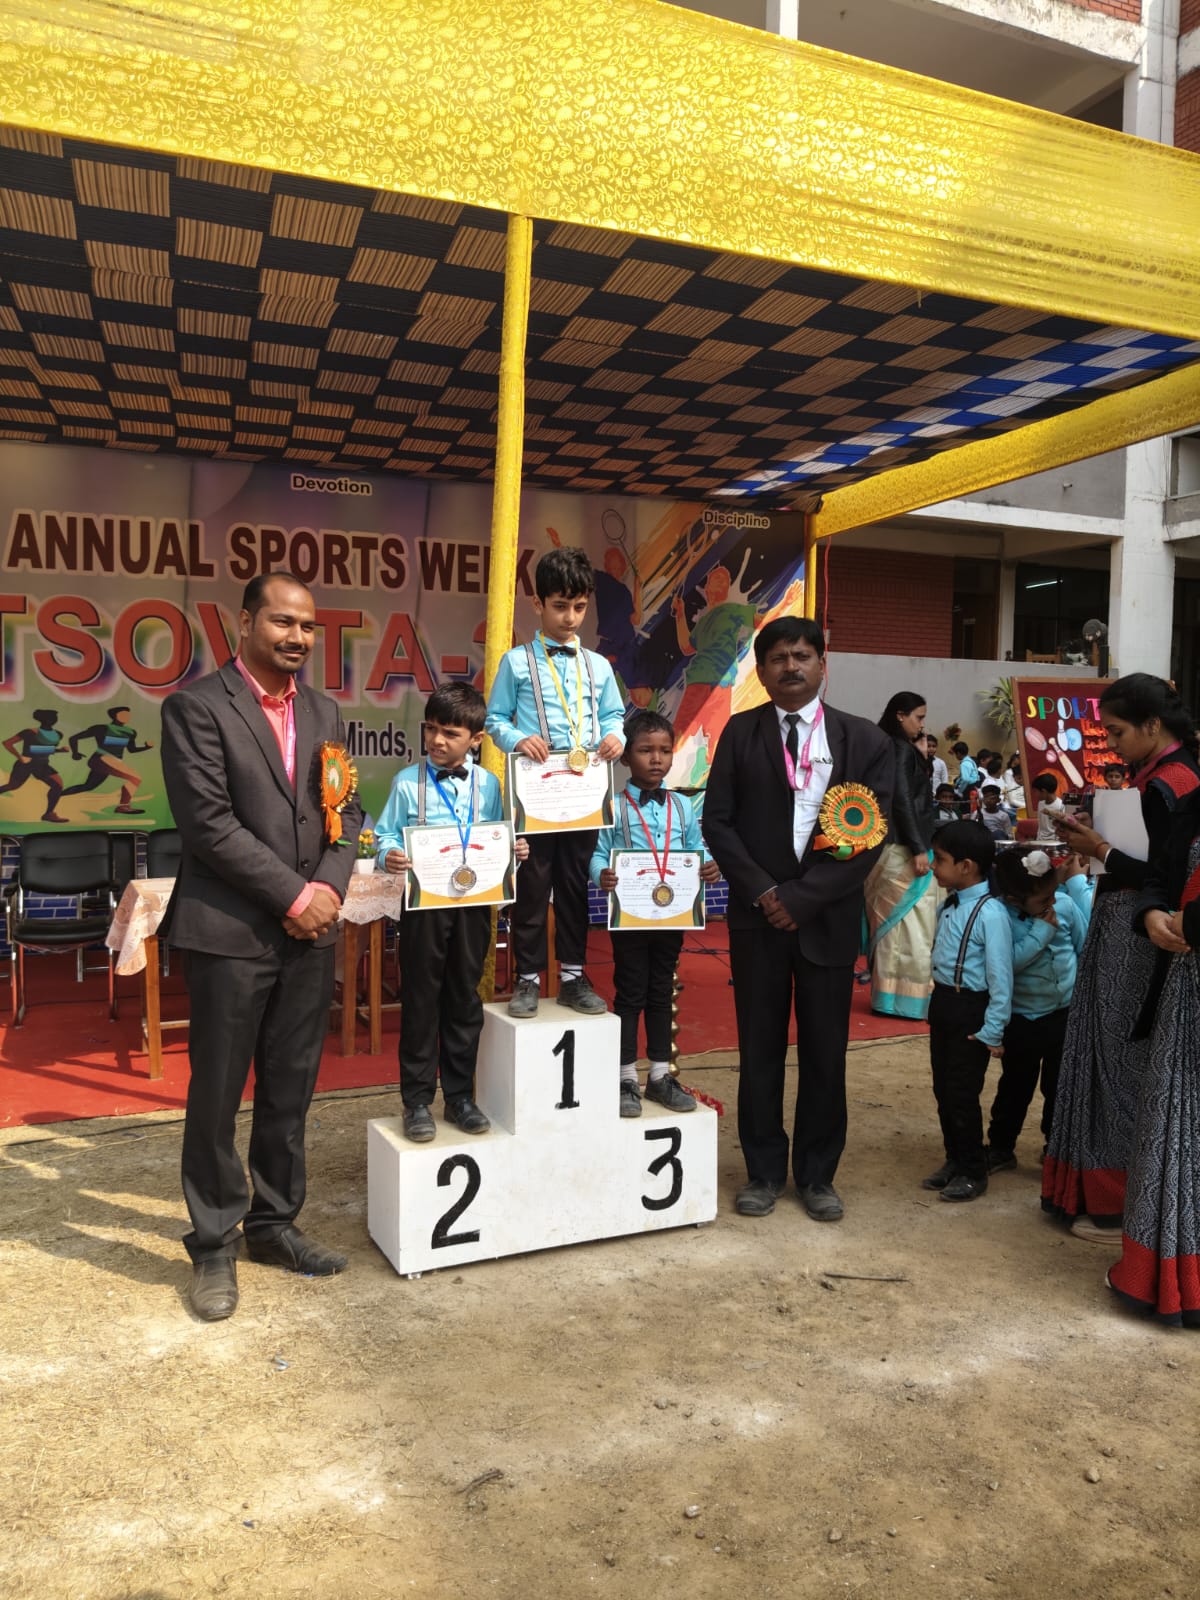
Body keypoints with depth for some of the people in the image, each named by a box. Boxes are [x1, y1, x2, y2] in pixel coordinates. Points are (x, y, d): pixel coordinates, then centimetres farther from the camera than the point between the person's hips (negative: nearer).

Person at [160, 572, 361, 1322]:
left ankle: (274, 1223, 30)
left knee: (291, 1091, 13)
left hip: (311, 929, 6)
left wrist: (328, 888, -6)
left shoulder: (323, 712, 12)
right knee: (218, 1094, 5)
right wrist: (293, 896, -14)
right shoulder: (196, 705, -7)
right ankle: (214, 1246, 22)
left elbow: (346, 811, 11)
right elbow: (208, 821, -14)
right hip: (230, 931, -5)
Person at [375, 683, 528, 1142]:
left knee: (465, 999, 12)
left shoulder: (487, 785, 3)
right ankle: (417, 1101, 16)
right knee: (421, 1000, 4)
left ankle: (460, 1096, 26)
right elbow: (386, 833, -3)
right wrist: (389, 855, -24)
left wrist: (515, 851, -13)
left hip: (473, 902, 2)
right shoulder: (408, 782, -3)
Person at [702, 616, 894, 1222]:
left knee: (825, 1052, 9)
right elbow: (717, 820, 0)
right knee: (760, 1050, 9)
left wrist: (801, 897, -12)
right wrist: (761, 892, -11)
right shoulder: (741, 732, 3)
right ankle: (763, 1171, 24)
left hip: (828, 918, 0)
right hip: (758, 917, 0)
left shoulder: (864, 741, 1)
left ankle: (818, 1174, 25)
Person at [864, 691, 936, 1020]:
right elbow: (903, 801, -18)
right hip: (902, 849, -9)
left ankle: (887, 994, 14)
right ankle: (909, 997, -3)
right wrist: (918, 849, -19)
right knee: (911, 924, -6)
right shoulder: (901, 749, -12)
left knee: (891, 921, 10)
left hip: (889, 846, 9)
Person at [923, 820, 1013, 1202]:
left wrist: (993, 1031, -16)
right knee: (942, 1088, 17)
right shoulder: (949, 904, 4)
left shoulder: (990, 913, -20)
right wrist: (939, 1000, 13)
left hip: (970, 1010, -8)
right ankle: (954, 1160, 33)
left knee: (962, 1094, 2)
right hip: (943, 1002, 8)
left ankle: (973, 1172, 20)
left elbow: (1000, 976, -18)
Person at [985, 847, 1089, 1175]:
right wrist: (1042, 929, -28)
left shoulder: (1065, 904, -10)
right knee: (1016, 1086, 12)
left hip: (1066, 1013, 3)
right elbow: (1010, 961, -29)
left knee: (1060, 1085, 16)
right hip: (1022, 1019, -3)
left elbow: (1086, 946, 5)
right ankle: (1000, 1148, 29)